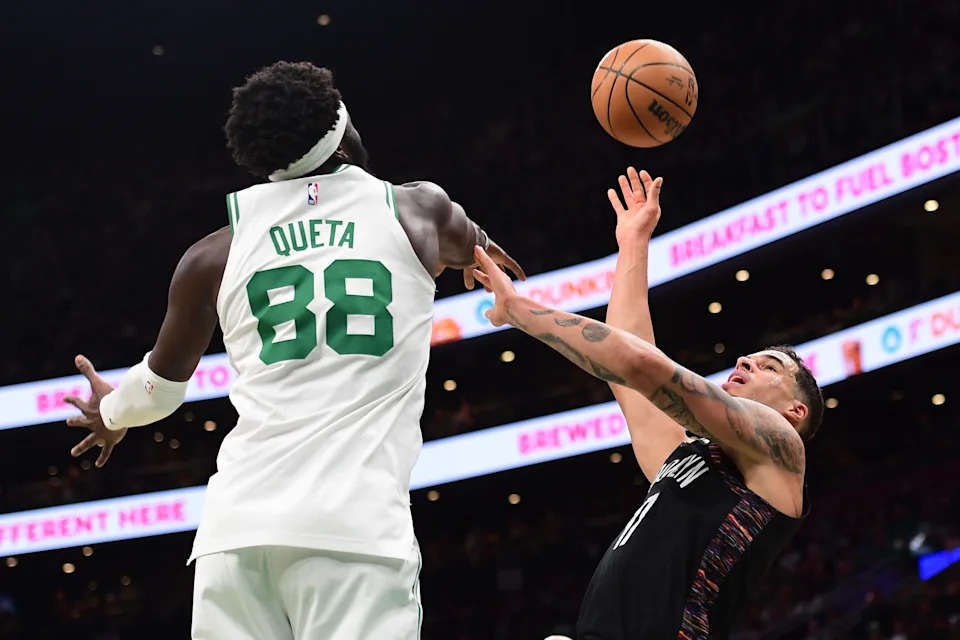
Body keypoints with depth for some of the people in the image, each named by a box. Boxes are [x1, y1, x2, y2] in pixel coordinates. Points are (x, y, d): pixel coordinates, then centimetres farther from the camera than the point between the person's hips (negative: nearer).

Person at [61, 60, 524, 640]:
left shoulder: (215, 255, 14)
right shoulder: (418, 211, 13)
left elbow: (163, 383, 29)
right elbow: (470, 246, 38)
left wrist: (112, 413, 52)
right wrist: (477, 251, 63)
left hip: (237, 529, 2)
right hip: (358, 528, -2)